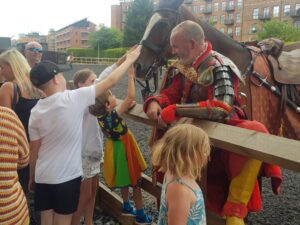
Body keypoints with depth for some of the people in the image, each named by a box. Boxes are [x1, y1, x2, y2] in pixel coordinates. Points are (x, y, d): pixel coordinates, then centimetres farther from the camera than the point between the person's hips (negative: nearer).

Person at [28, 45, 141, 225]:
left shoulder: (36, 111, -3)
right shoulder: (75, 98, -17)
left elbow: (34, 150, 3)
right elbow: (111, 81, -10)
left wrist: (32, 177, 18)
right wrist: (130, 59, 3)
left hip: (43, 177, 5)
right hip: (67, 176, -4)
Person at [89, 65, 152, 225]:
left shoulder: (101, 115, -10)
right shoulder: (114, 115, -31)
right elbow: (131, 97, -37)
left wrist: (126, 106, -3)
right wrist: (130, 75, -31)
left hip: (117, 148, 8)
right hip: (123, 150, -8)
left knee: (125, 179, 26)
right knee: (135, 181, 8)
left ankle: (126, 207, 43)